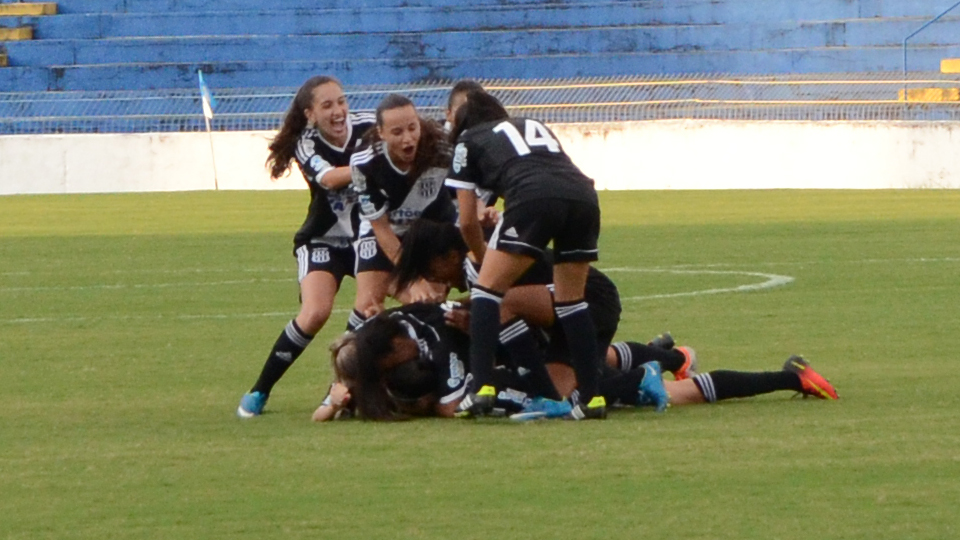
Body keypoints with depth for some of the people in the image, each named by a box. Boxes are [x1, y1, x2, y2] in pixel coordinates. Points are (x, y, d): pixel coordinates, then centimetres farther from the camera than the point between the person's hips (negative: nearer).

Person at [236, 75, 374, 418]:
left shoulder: (369, 128, -14)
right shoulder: (307, 144, -16)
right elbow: (329, 178, -36)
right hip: (323, 242, -2)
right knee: (315, 313, -23)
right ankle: (259, 392, -7)